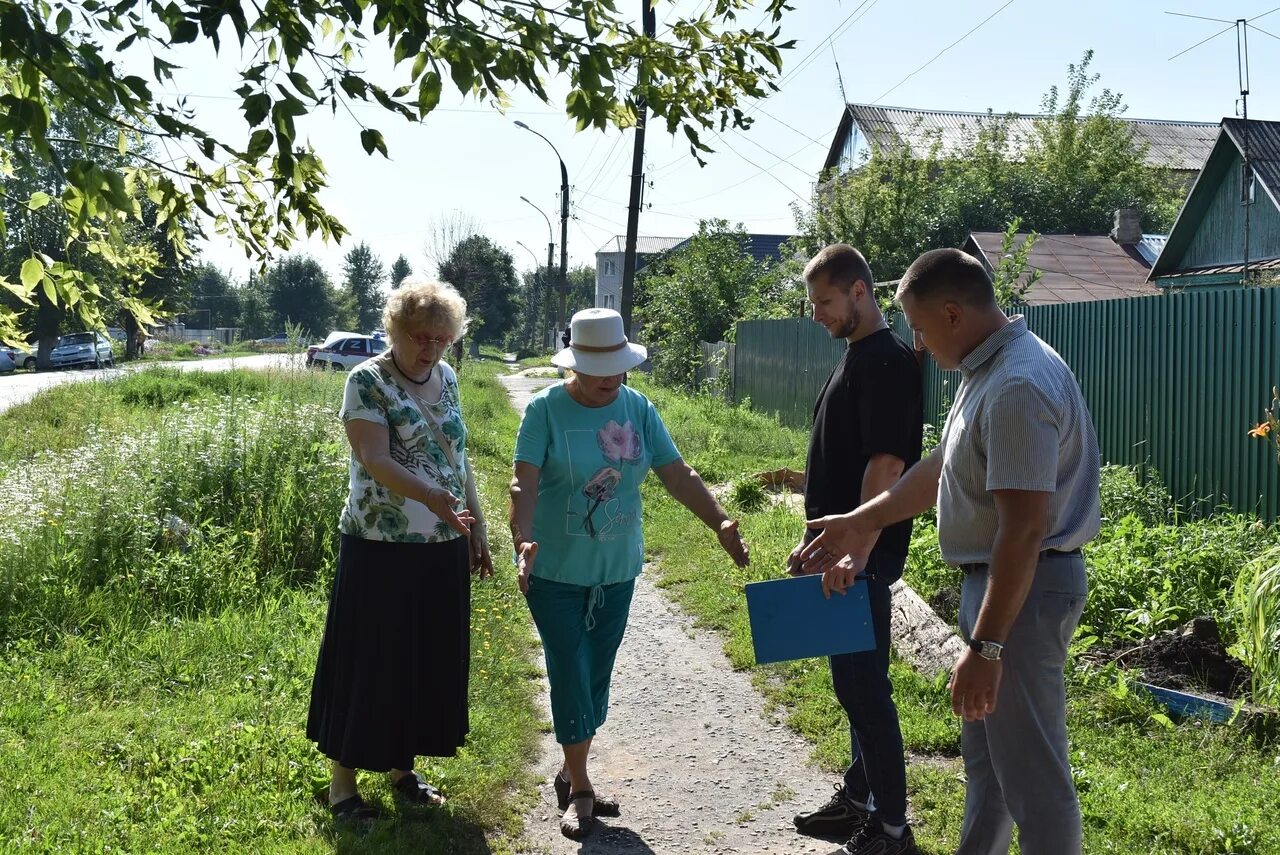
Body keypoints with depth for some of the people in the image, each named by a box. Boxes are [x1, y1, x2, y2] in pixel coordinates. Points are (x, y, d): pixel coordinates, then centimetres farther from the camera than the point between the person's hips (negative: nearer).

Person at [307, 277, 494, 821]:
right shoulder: (367, 381, -11)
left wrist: (477, 529, 16)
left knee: (428, 660, 13)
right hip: (380, 550, -6)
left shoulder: (446, 378, 9)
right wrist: (436, 498, -37)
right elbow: (376, 460, -23)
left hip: (443, 549, 6)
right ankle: (343, 778, 17)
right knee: (369, 661, 2)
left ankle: (402, 766, 30)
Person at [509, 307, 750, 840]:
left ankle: (571, 772, 32)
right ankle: (579, 790, 14)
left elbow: (678, 475, -3)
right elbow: (525, 484, -19)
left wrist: (720, 522, -16)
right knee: (571, 675, -1)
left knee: (597, 676, 14)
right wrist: (522, 540, -35)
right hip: (556, 572, -4)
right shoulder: (547, 410, -12)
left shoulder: (638, 409, 0)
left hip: (616, 571, 4)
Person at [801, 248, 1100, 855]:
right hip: (994, 579, 11)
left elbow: (1023, 531, -28)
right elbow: (944, 465, 19)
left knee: (1032, 776, -2)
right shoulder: (989, 369, 9)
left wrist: (985, 647, -26)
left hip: (1023, 590, -11)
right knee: (986, 757, 24)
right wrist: (862, 521, 23)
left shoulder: (1017, 387, -25)